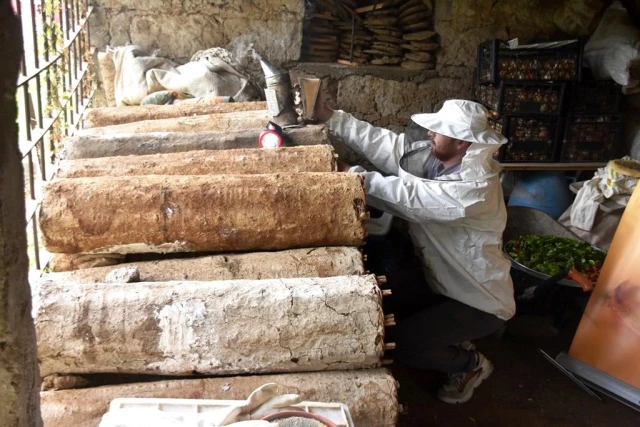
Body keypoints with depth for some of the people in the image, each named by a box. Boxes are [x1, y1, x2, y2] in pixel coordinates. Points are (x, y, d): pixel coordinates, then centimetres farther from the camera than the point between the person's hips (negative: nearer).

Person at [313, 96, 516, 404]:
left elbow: (408, 196, -37)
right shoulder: (436, 157, -8)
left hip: (482, 301, -8)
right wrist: (330, 117, -14)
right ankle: (450, 338, 22)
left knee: (401, 344, -14)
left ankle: (471, 364, 14)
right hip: (444, 283, 8)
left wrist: (354, 175, -28)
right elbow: (389, 146, -11)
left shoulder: (476, 189, -32)